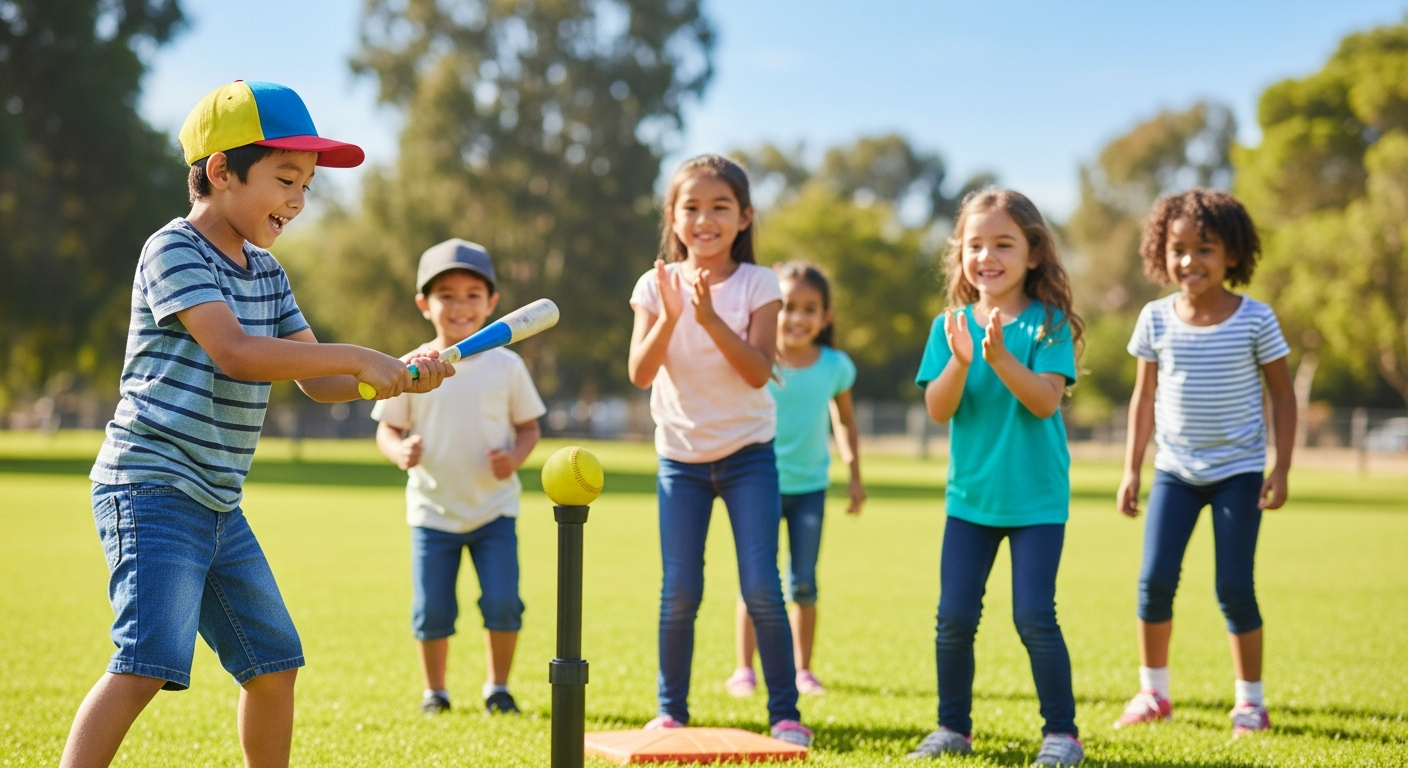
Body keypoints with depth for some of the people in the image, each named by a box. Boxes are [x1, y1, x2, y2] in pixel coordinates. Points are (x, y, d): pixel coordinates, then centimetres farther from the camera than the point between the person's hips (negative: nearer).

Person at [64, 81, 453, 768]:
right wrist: (358, 358, -23)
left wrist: (400, 376, -5)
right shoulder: (174, 251, -11)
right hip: (153, 487, -9)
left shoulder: (266, 271, 14)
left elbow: (316, 380, 13)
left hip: (220, 505, 9)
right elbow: (234, 353, -25)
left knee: (273, 661, 15)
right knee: (150, 659, -21)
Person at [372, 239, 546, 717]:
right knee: (431, 611, 2)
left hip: (494, 508, 0)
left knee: (503, 602, -7)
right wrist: (399, 451, -20)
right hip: (432, 510, 0)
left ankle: (498, 687, 15)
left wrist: (515, 457, -15)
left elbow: (528, 427, 6)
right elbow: (388, 428, 2)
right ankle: (434, 690, 23)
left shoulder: (506, 366, -1)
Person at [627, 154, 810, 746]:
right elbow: (640, 373, -12)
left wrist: (710, 316, -27)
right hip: (681, 455, 1)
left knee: (761, 587, -7)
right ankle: (671, 711, 16)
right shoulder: (657, 285, -3)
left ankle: (785, 713, 4)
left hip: (748, 453, -1)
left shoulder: (757, 284, -6)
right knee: (679, 592, 2)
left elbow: (758, 371, -16)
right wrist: (670, 315, -26)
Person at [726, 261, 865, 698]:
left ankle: (802, 669, 16)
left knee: (804, 583, 4)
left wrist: (854, 475, 9)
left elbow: (844, 421, 11)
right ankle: (744, 669, 13)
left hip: (810, 486, 2)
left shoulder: (835, 366, -4)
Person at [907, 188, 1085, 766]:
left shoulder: (1048, 323, -7)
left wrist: (1000, 358, -31)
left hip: (1037, 498, -3)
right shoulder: (950, 325, 1)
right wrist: (960, 362, -24)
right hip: (970, 496, 3)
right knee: (954, 617, 4)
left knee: (1034, 617, -6)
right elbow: (938, 410, -6)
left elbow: (1046, 400, -18)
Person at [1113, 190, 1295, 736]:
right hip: (1175, 470, 2)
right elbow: (1145, 395, 7)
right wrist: (1131, 469, 5)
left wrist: (1281, 468, -6)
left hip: (1238, 472, -2)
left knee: (1234, 589, -4)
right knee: (1155, 580, -4)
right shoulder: (1156, 319, -2)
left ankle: (1251, 700, 13)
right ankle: (1153, 693, 13)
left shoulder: (1255, 320, -8)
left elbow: (1282, 394, -1)